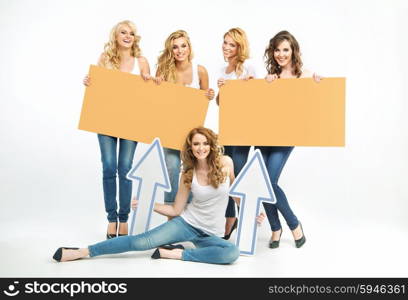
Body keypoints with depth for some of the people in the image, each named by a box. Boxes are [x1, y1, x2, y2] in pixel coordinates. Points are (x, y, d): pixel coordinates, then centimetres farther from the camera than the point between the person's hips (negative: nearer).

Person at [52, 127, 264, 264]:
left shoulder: (225, 163, -6)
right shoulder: (188, 173, -4)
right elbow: (176, 210, 1)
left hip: (211, 234, 1)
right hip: (186, 223, 0)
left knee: (233, 253, -32)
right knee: (145, 241, -20)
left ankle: (176, 253, -20)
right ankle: (81, 252, -12)